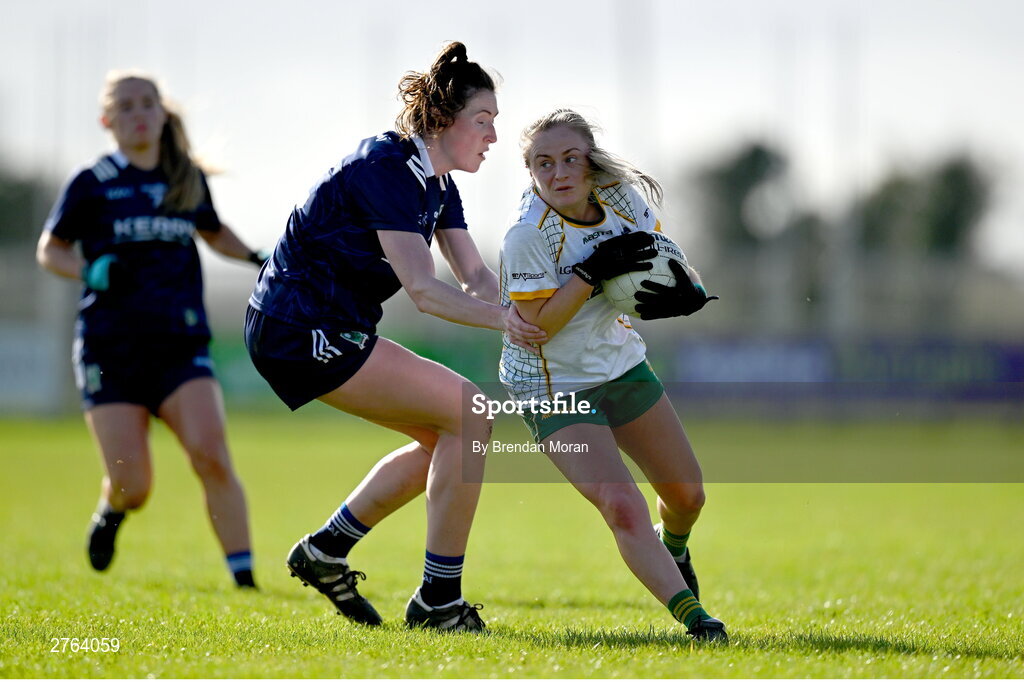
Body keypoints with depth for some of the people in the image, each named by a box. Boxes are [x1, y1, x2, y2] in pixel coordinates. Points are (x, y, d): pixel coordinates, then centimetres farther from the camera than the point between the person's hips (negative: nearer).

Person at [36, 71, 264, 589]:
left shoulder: (188, 180, 12)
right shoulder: (93, 183, 2)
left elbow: (214, 232, 31)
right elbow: (49, 249, 10)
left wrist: (257, 258, 12)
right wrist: (89, 271, -11)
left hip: (181, 345, 2)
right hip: (111, 347, -2)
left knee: (211, 455, -21)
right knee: (131, 486, -7)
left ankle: (244, 577, -16)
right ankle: (109, 514, 31)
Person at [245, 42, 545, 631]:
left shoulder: (437, 183, 11)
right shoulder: (386, 168, -19)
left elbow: (476, 277, 4)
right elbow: (422, 289, -26)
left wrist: (523, 320, -15)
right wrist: (500, 317, -37)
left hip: (333, 329, 10)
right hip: (298, 329, -10)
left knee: (445, 437, 14)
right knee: (470, 413, -12)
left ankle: (326, 550, 22)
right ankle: (437, 601, -8)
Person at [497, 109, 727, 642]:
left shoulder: (624, 197, -9)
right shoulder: (528, 234, -25)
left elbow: (659, 254, 8)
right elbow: (537, 324, -24)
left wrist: (683, 287, -14)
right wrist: (593, 273, -32)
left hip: (622, 365, 6)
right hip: (554, 387, -6)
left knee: (686, 494, 15)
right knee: (623, 506, -24)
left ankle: (673, 551, 49)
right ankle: (693, 617, -25)